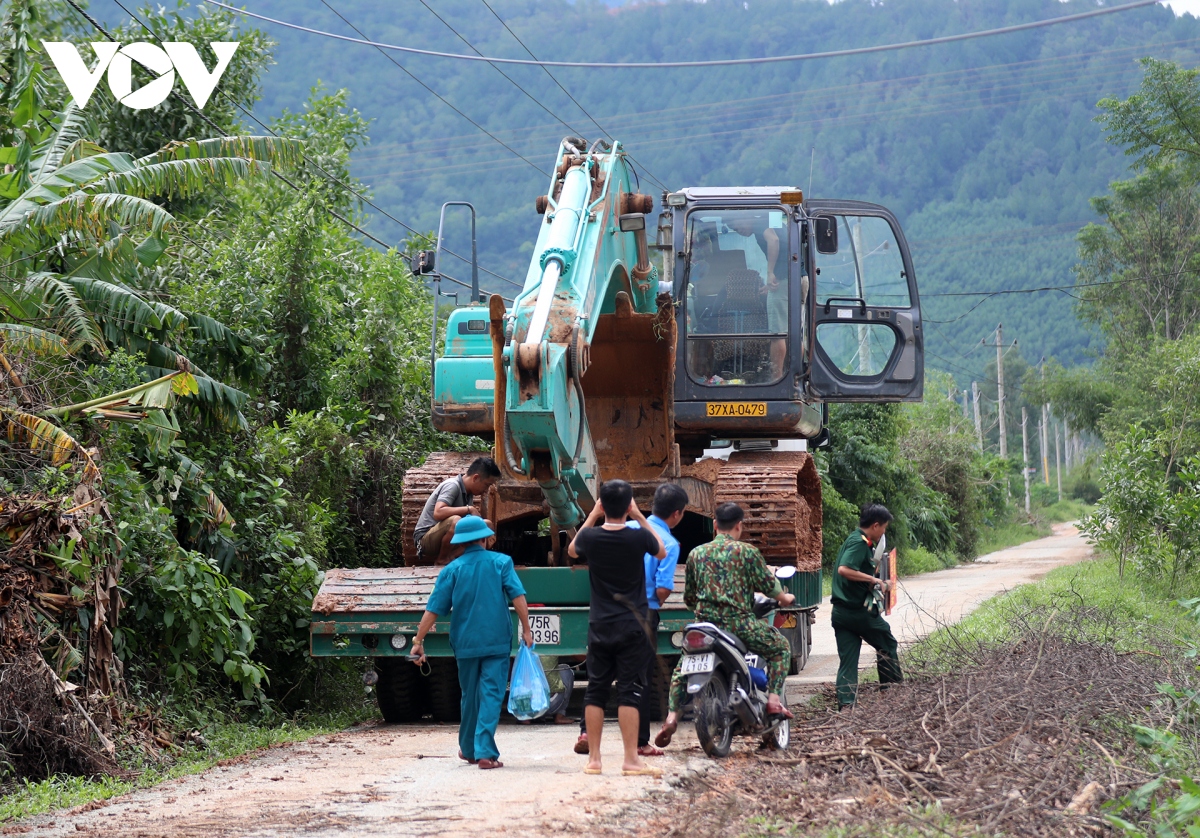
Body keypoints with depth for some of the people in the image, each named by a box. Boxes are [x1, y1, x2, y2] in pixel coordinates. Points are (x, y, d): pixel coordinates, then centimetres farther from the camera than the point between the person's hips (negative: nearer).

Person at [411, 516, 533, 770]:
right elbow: (518, 596, -10)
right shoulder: (501, 563, -1)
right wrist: (526, 629, -6)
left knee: (470, 696, 17)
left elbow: (433, 609, 0)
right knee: (491, 694, -3)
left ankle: (469, 749, 30)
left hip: (465, 644, 2)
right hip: (497, 642, -2)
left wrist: (418, 641, 3)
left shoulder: (452, 570, 2)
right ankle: (485, 752, -13)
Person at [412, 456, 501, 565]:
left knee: (486, 525, 5)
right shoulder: (452, 486, -19)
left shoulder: (468, 493, 6)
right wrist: (469, 509, -27)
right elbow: (438, 513, -35)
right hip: (426, 539, -9)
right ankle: (441, 560, -11)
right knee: (455, 521, -36)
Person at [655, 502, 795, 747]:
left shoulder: (696, 553, 10)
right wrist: (785, 597, 26)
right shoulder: (747, 552, -1)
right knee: (780, 648, 16)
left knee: (682, 667, 23)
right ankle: (773, 699, 0)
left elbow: (689, 596, 18)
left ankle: (672, 716, 4)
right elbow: (768, 585, 4)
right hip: (739, 623, -4)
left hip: (705, 623, 4)